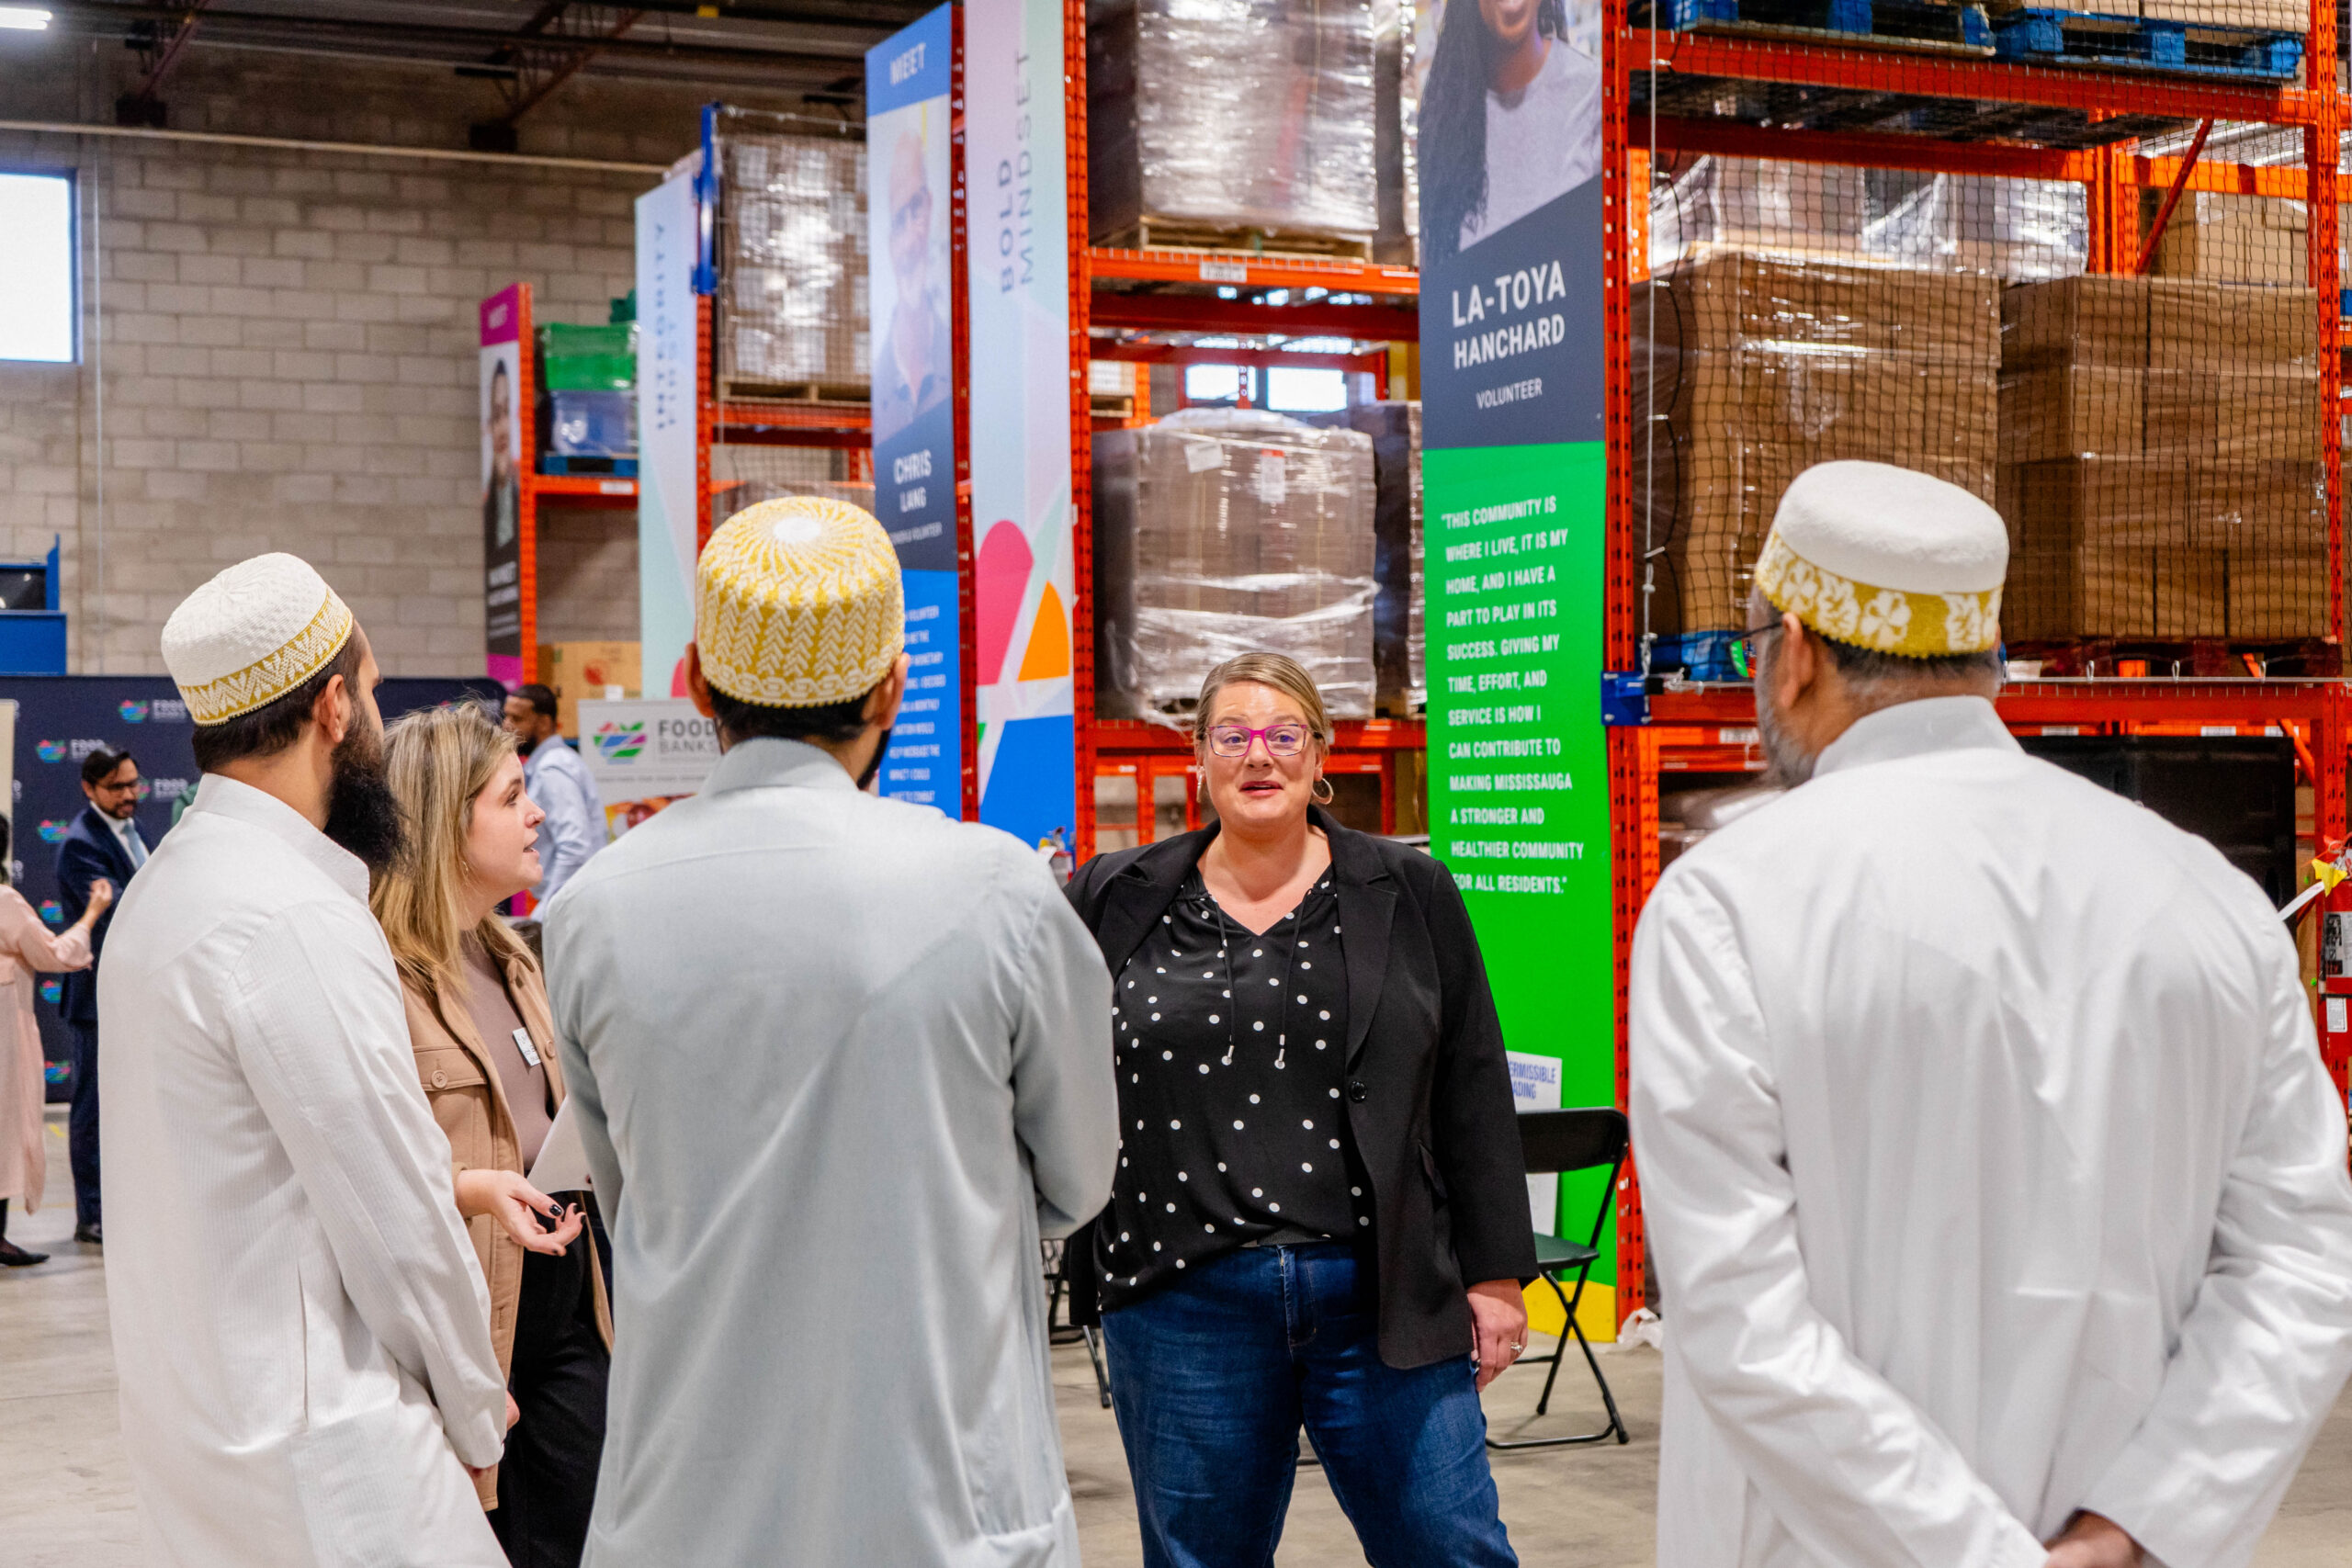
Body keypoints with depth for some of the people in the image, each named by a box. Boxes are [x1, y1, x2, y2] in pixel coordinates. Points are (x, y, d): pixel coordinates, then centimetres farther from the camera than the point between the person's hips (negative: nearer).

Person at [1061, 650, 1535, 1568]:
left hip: (1384, 1295, 0)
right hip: (1183, 1305, 1)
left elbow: (1471, 1095, 6)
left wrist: (1495, 1273, 4)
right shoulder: (1116, 902, 7)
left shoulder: (1408, 895, 7)